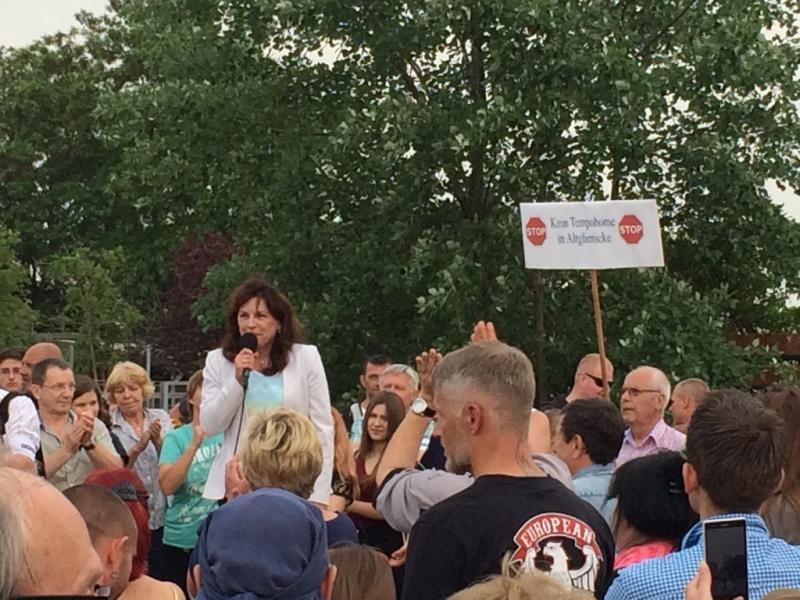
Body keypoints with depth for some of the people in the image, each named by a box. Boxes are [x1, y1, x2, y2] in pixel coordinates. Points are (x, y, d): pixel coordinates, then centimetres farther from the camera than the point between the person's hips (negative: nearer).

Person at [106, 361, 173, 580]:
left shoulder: (161, 418, 5)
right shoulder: (109, 426, -3)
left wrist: (158, 441, -16)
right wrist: (137, 448, -23)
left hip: (161, 518, 3)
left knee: (161, 578, 8)